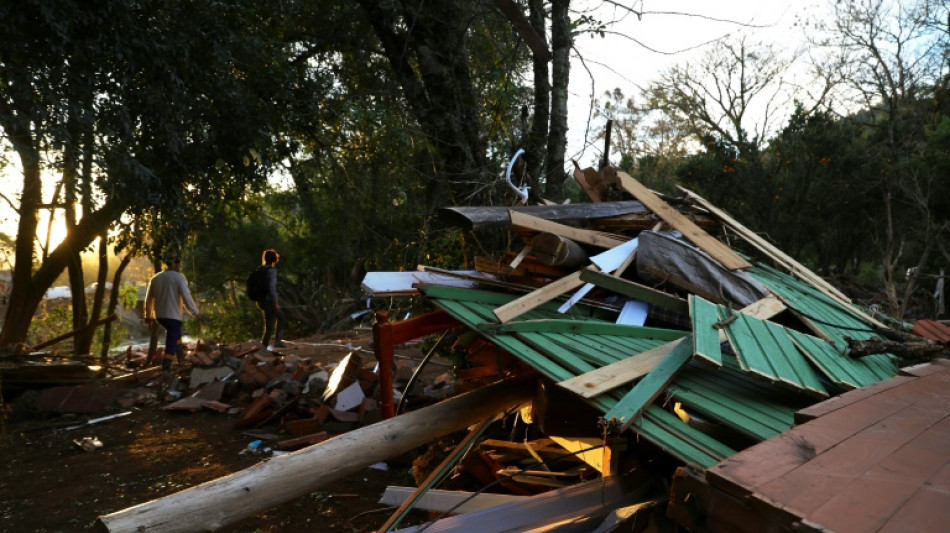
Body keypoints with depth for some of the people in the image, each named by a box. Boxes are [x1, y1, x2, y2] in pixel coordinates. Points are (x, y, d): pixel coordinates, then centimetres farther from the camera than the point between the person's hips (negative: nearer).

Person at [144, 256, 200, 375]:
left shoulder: (155, 278, 11)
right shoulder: (179, 277, -7)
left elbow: (149, 299, 17)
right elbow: (186, 297, -14)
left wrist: (148, 315, 27)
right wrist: (195, 313, -9)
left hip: (159, 315, 6)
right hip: (173, 315, -6)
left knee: (175, 334, 28)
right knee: (171, 342, -2)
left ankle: (179, 356, 24)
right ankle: (166, 368, -7)